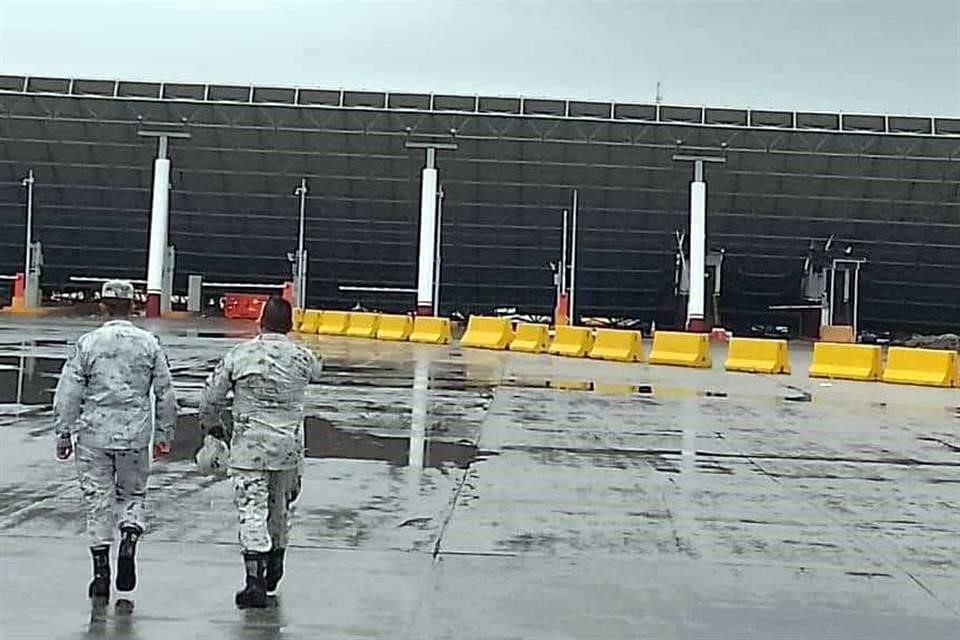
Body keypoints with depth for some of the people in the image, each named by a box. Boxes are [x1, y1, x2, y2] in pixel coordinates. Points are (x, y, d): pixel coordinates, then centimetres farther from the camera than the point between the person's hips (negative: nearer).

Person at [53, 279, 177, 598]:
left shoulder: (87, 343, -3)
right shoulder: (149, 343, 0)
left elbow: (68, 393, -3)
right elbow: (165, 393, 3)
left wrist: (64, 434, 5)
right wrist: (164, 434, 12)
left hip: (94, 433, -1)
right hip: (136, 432, 1)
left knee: (98, 500, 7)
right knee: (133, 493, 19)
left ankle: (101, 573, 10)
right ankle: (129, 541, -6)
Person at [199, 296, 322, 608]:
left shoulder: (239, 354, -5)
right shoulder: (302, 357, -3)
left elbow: (210, 398, -1)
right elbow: (317, 371, 22)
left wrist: (213, 425, 19)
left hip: (248, 445, -2)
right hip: (288, 444, 2)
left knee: (252, 508, -3)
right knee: (279, 506, 20)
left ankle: (255, 578, -14)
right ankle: (274, 566, 37)